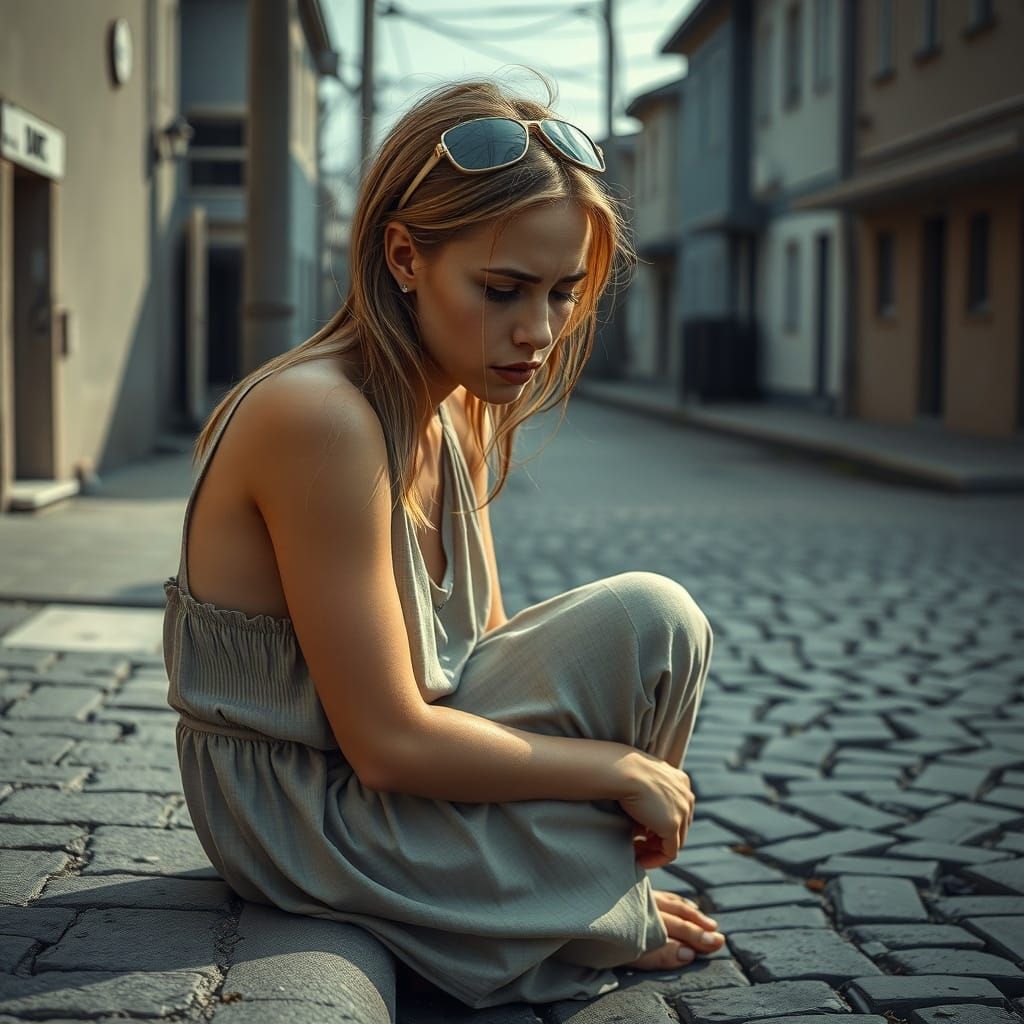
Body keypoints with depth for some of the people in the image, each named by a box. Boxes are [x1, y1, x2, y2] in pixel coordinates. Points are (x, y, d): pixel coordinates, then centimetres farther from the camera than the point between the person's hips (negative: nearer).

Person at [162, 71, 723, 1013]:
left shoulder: (462, 414, 1)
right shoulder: (322, 417, -28)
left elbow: (486, 645, 7)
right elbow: (387, 743, -27)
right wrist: (622, 769, -18)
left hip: (389, 771, 9)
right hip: (300, 816, -9)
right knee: (650, 622, -18)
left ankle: (576, 888, 9)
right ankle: (607, 920, 6)